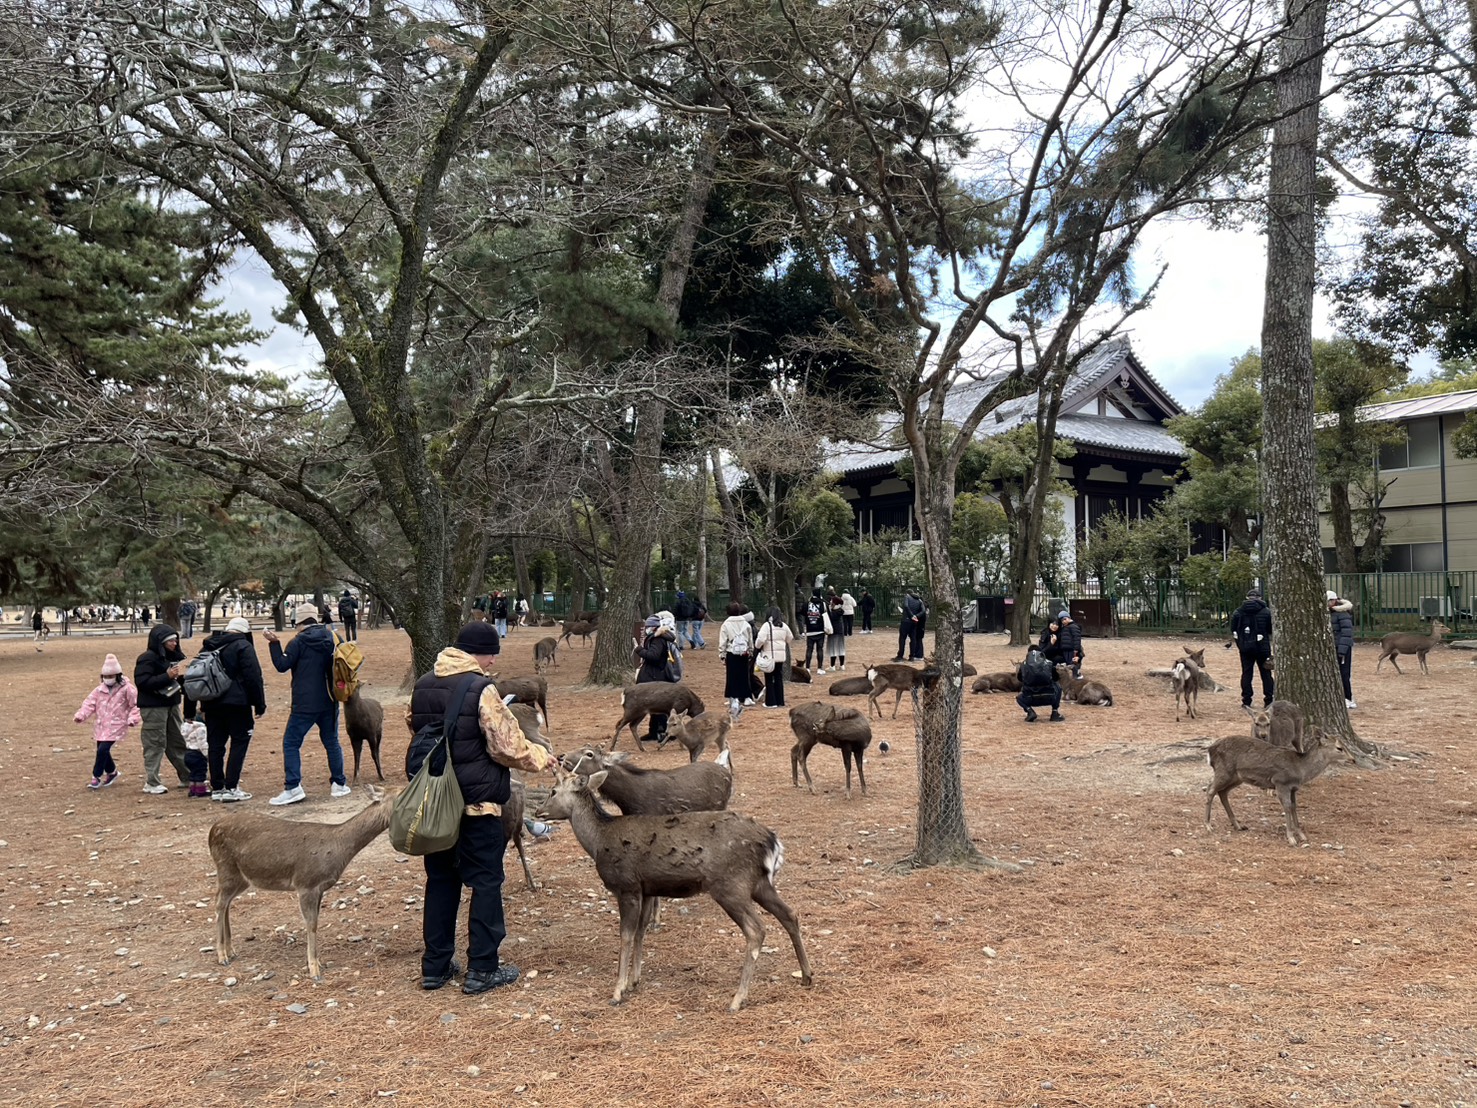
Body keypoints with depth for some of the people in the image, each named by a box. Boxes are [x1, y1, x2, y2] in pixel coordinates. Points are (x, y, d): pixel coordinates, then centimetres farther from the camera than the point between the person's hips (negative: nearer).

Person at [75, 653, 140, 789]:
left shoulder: (126, 689, -6)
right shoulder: (100, 689, 7)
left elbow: (136, 705, -4)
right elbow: (89, 703, 4)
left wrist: (133, 718, -15)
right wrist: (81, 715, -11)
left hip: (116, 726, -6)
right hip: (100, 726, 6)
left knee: (103, 749, -16)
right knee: (102, 750, 10)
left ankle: (97, 777, -3)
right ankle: (111, 772, 34)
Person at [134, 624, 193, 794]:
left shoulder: (174, 657, 11)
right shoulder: (148, 658, -12)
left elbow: (180, 678, 20)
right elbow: (142, 682, -20)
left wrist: (182, 676, -3)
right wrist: (167, 676, -25)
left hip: (172, 705, 8)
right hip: (153, 707, -8)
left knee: (178, 742, 15)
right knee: (155, 744, -3)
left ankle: (187, 777, 24)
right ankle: (151, 782, 5)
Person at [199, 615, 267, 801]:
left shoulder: (208, 647, 16)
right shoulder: (243, 646, -7)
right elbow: (253, 677, -12)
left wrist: (203, 703, 24)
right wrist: (260, 704, -7)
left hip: (212, 704, 7)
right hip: (237, 702, -6)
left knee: (215, 745, 11)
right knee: (239, 742, 0)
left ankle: (217, 788, 14)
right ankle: (231, 788, -6)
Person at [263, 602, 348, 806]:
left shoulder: (299, 641, -9)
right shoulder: (332, 639, 6)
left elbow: (282, 665, -10)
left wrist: (274, 643, -4)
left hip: (305, 705, -5)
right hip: (329, 703, 5)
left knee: (291, 743, 2)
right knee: (331, 742, 15)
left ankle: (292, 787, -7)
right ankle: (339, 784, 17)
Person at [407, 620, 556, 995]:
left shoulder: (422, 687, 4)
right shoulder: (481, 690, -17)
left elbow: (414, 729, 11)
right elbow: (508, 747, -17)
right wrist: (540, 757, -1)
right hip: (476, 803, -7)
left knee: (440, 880, 17)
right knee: (486, 882, 5)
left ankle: (435, 965, 24)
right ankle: (482, 968, 11)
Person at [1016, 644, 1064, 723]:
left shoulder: (1023, 664, 9)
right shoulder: (1048, 663, 10)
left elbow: (1020, 678, 27)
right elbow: (1056, 677, 28)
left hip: (1030, 699, 0)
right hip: (1049, 698, 0)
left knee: (1019, 698, 36)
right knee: (1058, 687, 33)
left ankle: (1030, 711, 5)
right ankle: (1055, 714, 19)